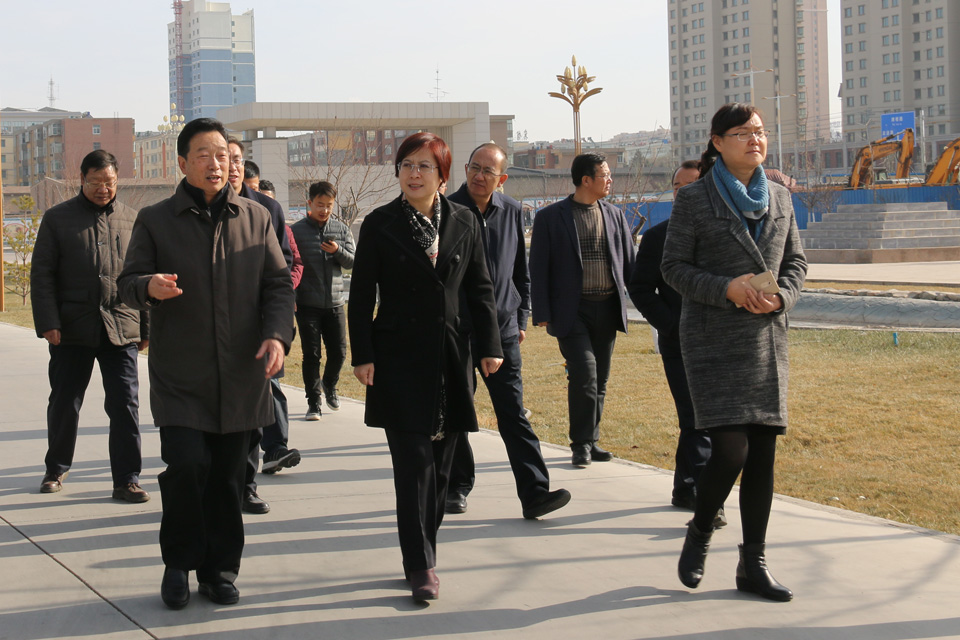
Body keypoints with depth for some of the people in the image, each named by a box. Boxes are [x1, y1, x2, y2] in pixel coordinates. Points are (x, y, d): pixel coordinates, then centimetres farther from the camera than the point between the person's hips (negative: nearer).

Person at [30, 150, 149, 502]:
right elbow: (42, 274, 2)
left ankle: (126, 480, 3)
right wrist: (47, 322, -8)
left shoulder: (131, 219, 9)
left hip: (121, 327, 0)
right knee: (64, 402, 10)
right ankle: (56, 469, 30)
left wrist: (146, 326, 8)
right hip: (72, 328, 0)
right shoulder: (58, 218, 5)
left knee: (125, 404, -4)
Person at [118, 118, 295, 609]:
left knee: (228, 477, 7)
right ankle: (179, 563, 9)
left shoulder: (255, 217, 8)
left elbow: (278, 283, 8)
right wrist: (149, 287, -21)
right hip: (179, 377, -2)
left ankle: (220, 569, 23)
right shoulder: (155, 220, 3)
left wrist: (277, 334, -9)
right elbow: (128, 282, 3)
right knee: (187, 466, -13)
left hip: (241, 375, 2)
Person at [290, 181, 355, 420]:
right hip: (307, 304, -3)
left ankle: (329, 386, 34)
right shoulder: (296, 230, -1)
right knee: (311, 355, -1)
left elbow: (351, 262, 5)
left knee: (339, 352, 6)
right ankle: (313, 401, 9)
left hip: (335, 304, 3)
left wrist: (338, 251, -16)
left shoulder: (342, 229, 7)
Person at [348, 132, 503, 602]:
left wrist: (489, 345, 3)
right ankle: (420, 567, -5)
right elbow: (361, 296, -1)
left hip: (450, 358, 3)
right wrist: (362, 356, -7)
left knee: (440, 463, 8)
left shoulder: (464, 223, 6)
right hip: (399, 359, -3)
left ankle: (423, 555, 19)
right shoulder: (379, 224, -1)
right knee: (414, 462, -8)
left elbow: (480, 289, 10)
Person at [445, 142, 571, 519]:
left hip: (502, 330, 2)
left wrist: (521, 317, 13)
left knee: (513, 414, -3)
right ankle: (457, 488, 23)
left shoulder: (511, 212, 7)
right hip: (455, 331, -2)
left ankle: (535, 493, -7)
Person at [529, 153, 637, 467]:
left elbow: (630, 262, 15)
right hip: (571, 310, -5)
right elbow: (538, 268, -2)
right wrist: (542, 313, -9)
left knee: (600, 379, 9)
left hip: (607, 309, 5)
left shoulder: (615, 215, 12)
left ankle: (591, 441, 21)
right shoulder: (550, 217, -1)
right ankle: (581, 443, -3)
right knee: (584, 373, -15)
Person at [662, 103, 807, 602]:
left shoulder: (779, 198, 10)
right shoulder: (693, 199, -3)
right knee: (730, 449, -14)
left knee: (762, 451, 3)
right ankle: (699, 534, 14)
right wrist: (726, 289, -17)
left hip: (767, 339, 5)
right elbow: (674, 267, -3)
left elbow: (796, 262, 15)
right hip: (713, 341, -5)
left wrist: (781, 296, -6)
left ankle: (752, 564, 12)